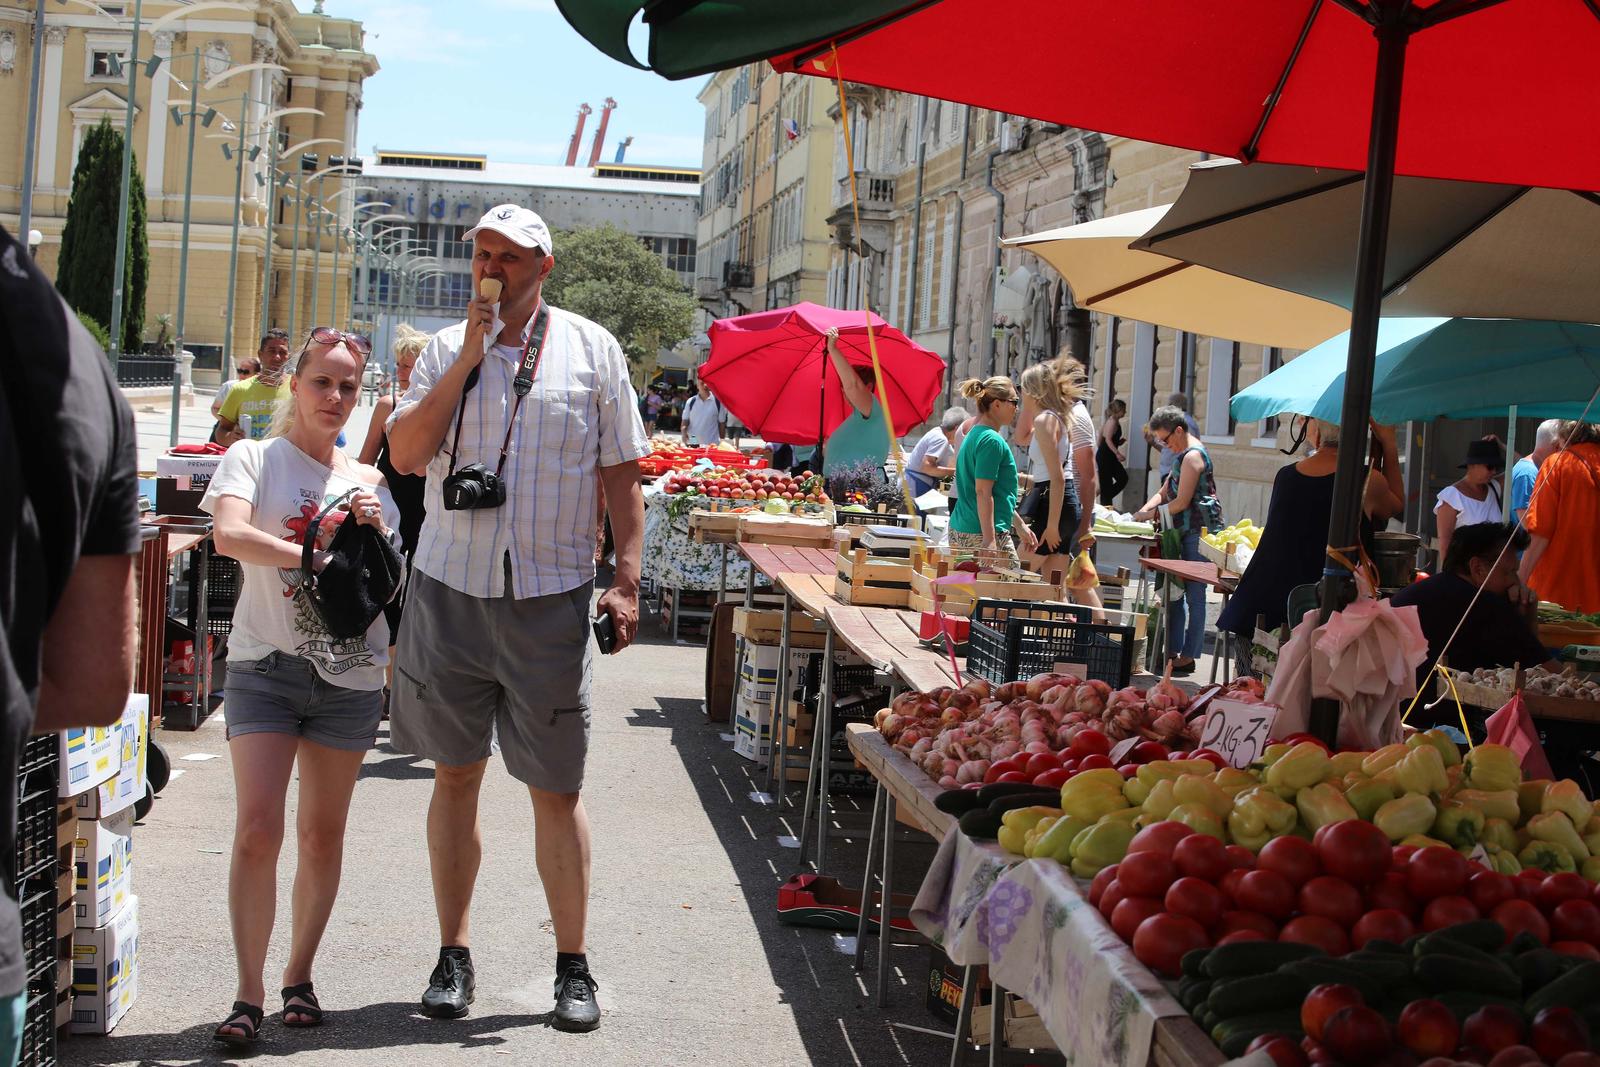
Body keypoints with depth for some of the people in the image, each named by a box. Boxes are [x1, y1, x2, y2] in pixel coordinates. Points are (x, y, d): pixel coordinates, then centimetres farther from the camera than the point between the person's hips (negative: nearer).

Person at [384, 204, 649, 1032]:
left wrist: (626, 579, -4)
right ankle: (453, 956, 19)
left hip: (551, 596, -2)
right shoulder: (446, 349, 7)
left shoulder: (591, 350, 4)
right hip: (451, 589, 2)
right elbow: (404, 456, -4)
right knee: (456, 775, 8)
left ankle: (573, 966, 12)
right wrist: (467, 360, -9)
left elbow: (622, 472, 4)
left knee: (557, 790, 1)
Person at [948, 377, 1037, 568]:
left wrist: (1019, 525, 27)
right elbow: (983, 492, -20)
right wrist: (989, 540, -23)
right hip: (982, 532, -10)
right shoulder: (992, 441, -13)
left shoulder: (973, 435, 18)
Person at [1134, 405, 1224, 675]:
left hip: (1200, 531, -11)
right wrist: (1142, 512, 4)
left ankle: (1188, 656, -4)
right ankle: (1173, 651, 17)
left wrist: (1152, 514, -8)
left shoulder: (1193, 456, -14)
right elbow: (1164, 493, 19)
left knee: (1194, 595, -6)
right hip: (1186, 532, 11)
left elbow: (1182, 502, -17)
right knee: (1175, 593, 12)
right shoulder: (1183, 455, 18)